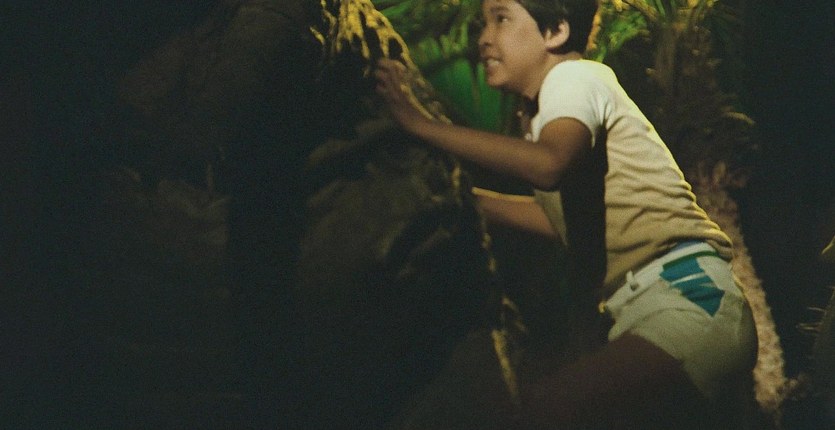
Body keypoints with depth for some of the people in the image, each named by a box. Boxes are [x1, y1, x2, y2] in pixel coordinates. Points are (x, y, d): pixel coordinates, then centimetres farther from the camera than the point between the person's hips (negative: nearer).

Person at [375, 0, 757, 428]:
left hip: (688, 296, -10)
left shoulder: (576, 75, -3)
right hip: (641, 309, 10)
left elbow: (549, 163, -24)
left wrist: (421, 122, -20)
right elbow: (561, 217, 25)